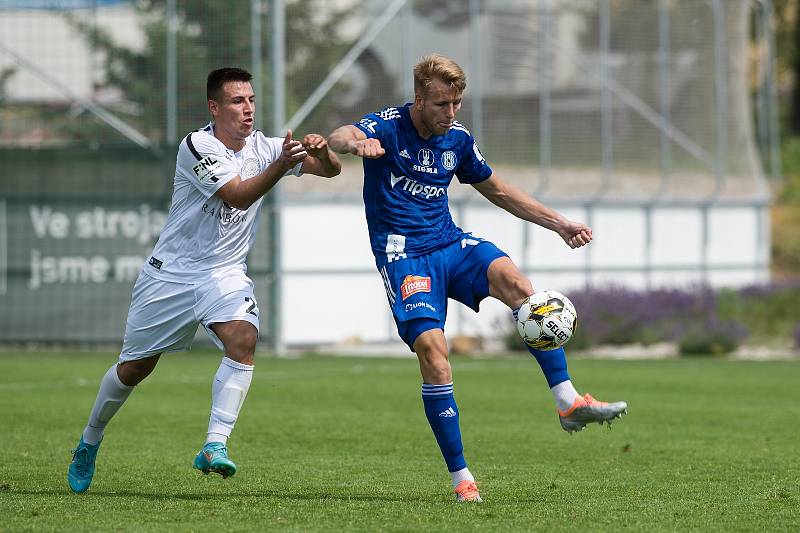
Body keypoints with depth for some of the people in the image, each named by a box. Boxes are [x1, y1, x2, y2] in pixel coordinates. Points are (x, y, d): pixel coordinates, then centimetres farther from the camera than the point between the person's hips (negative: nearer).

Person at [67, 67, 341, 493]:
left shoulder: (262, 147, -1)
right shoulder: (196, 146, -16)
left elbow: (330, 170, -6)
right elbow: (237, 196, -26)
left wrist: (322, 152, -29)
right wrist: (281, 165, -38)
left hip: (225, 274, 3)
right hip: (171, 272, -3)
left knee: (243, 339, -27)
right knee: (135, 367, 7)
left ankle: (215, 446, -27)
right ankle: (90, 441, 31)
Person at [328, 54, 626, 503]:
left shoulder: (459, 139, 8)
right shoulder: (389, 126, -8)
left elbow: (497, 190, 24)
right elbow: (339, 138, -30)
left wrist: (559, 223, 20)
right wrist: (356, 144, -55)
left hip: (451, 243, 4)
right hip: (404, 254, -4)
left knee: (514, 281, -26)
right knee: (432, 348, -22)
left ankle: (569, 402, -30)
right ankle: (461, 477, -13)